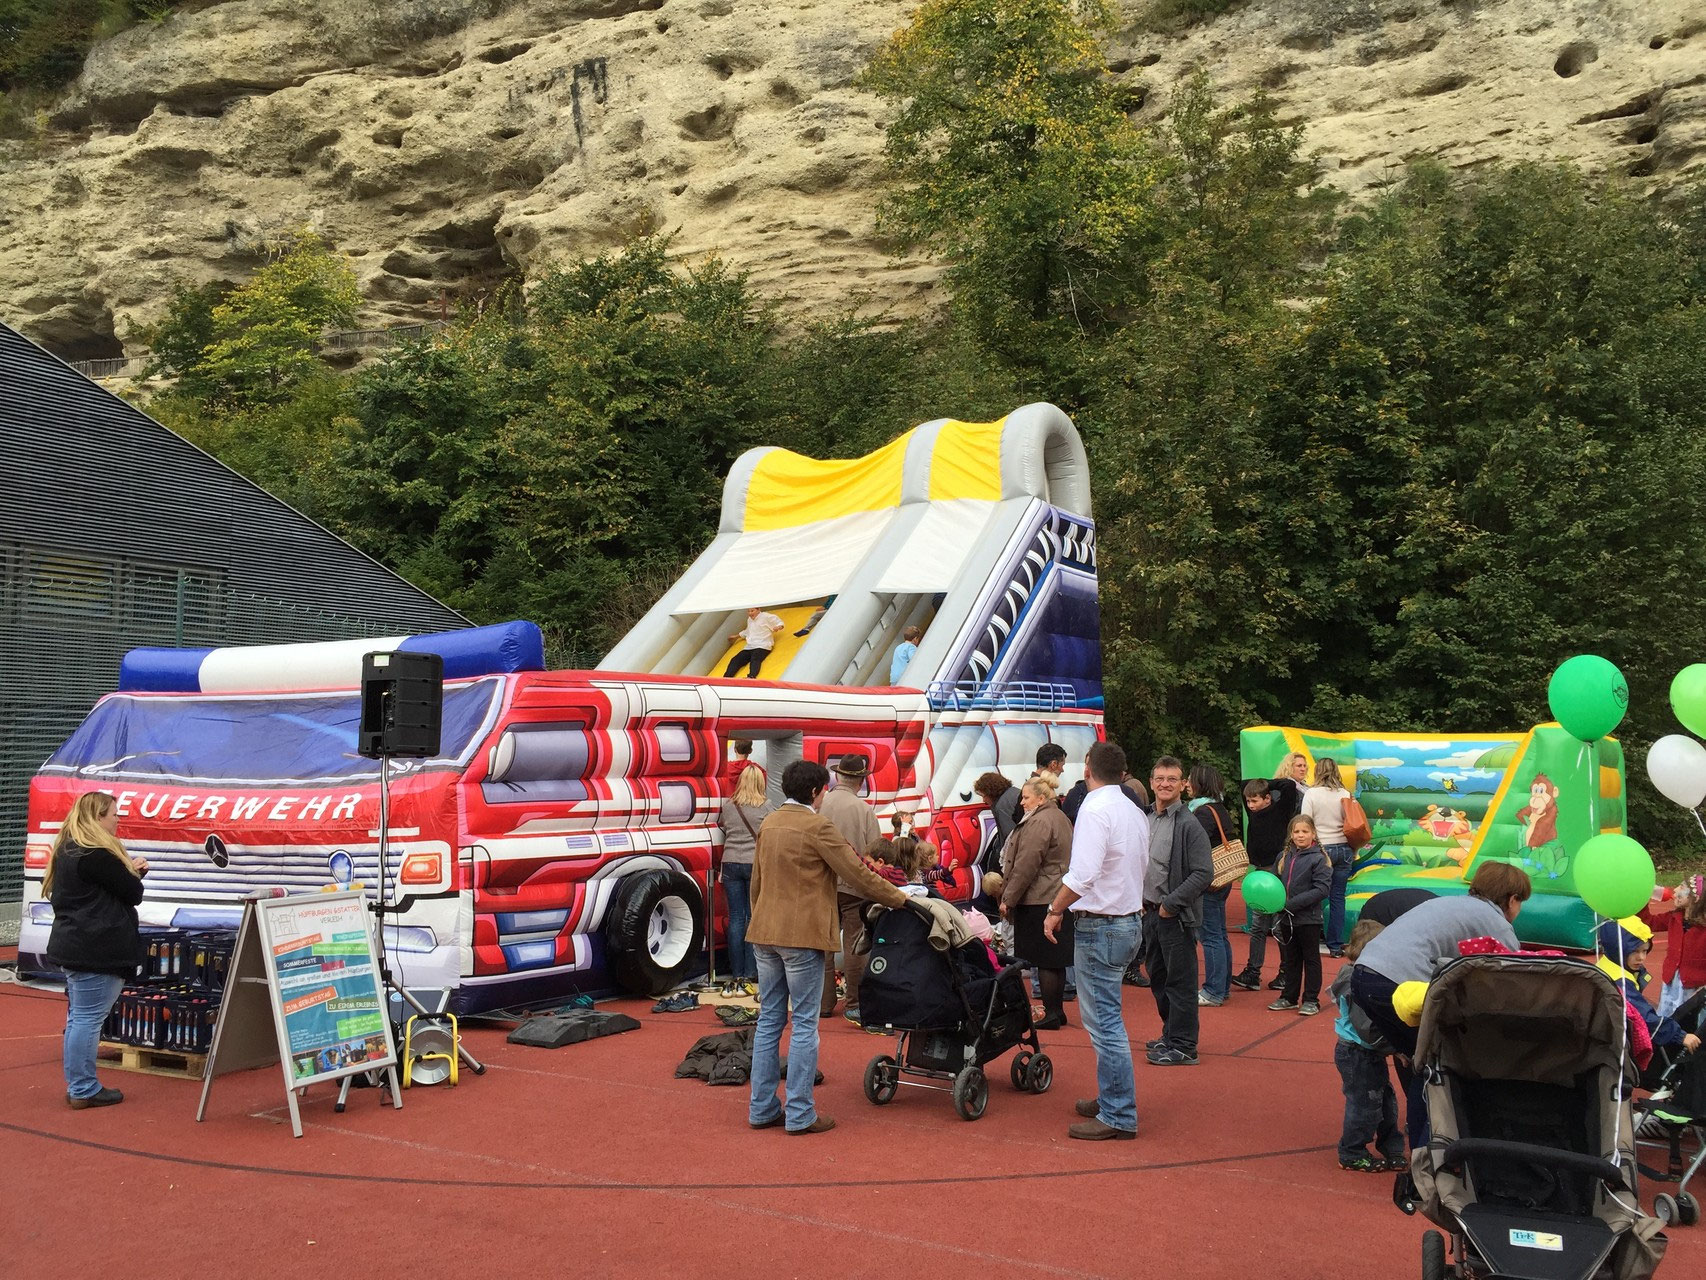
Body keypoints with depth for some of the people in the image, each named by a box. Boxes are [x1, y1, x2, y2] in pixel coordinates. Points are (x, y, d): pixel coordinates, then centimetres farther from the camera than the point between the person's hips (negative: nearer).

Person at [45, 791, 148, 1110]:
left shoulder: (67, 849, 14)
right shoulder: (96, 854, -18)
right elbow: (133, 893, -13)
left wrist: (130, 870, 3)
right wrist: (134, 872, 8)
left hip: (74, 947, 11)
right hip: (96, 951, -11)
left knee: (79, 1017, 15)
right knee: (88, 1019, -5)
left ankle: (77, 1086, 21)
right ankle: (83, 1091, 0)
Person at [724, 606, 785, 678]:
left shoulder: (766, 616, 3)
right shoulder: (749, 619, 24)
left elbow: (780, 623, 5)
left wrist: (778, 627, -18)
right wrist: (736, 636, 50)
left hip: (762, 646, -7)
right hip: (749, 647, 7)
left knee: (755, 659, -37)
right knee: (735, 660, -16)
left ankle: (752, 677, -63)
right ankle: (726, 679, -27)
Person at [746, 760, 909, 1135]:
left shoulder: (768, 824, 11)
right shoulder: (817, 827, -12)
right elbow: (858, 874, -11)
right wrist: (900, 899, 0)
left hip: (764, 935, 7)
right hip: (802, 936, -7)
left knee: (769, 1021, 12)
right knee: (804, 1025, 0)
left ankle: (762, 1109, 17)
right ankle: (800, 1114, 4)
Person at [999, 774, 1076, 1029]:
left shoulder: (1039, 822, -16)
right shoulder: (1060, 818, 17)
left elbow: (1026, 865, -19)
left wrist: (1008, 899, -12)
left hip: (1039, 902, -10)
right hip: (1060, 899, 10)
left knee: (1045, 961, -4)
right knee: (1055, 959, 14)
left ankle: (1051, 1014, 0)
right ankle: (1057, 1011, 21)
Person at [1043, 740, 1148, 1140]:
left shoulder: (1094, 811, -17)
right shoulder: (1135, 812, 11)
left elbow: (1083, 874, -26)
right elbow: (1142, 865, 18)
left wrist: (1056, 910, -15)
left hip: (1099, 926, -10)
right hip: (1128, 919, 10)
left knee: (1104, 1021, -5)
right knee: (1105, 1017, 20)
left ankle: (1119, 1117, -1)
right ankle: (1111, 1099, 29)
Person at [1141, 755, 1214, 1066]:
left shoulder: (1188, 825, -13)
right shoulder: (1146, 821, 10)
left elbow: (1203, 873, -17)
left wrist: (1171, 904, -18)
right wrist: (1141, 901, 9)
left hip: (1176, 916, -8)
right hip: (1150, 912, 8)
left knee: (1180, 982, -1)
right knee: (1158, 979, 17)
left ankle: (1183, 1047, 7)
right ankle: (1170, 1036, 31)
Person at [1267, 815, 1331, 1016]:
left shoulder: (1318, 859, -11)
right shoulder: (1284, 857, 4)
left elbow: (1322, 889, -17)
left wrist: (1292, 903, -21)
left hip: (1308, 918, -5)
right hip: (1286, 918, 5)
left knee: (1311, 959, 7)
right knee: (1289, 960, 16)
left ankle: (1311, 1000, 16)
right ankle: (1289, 997, 27)